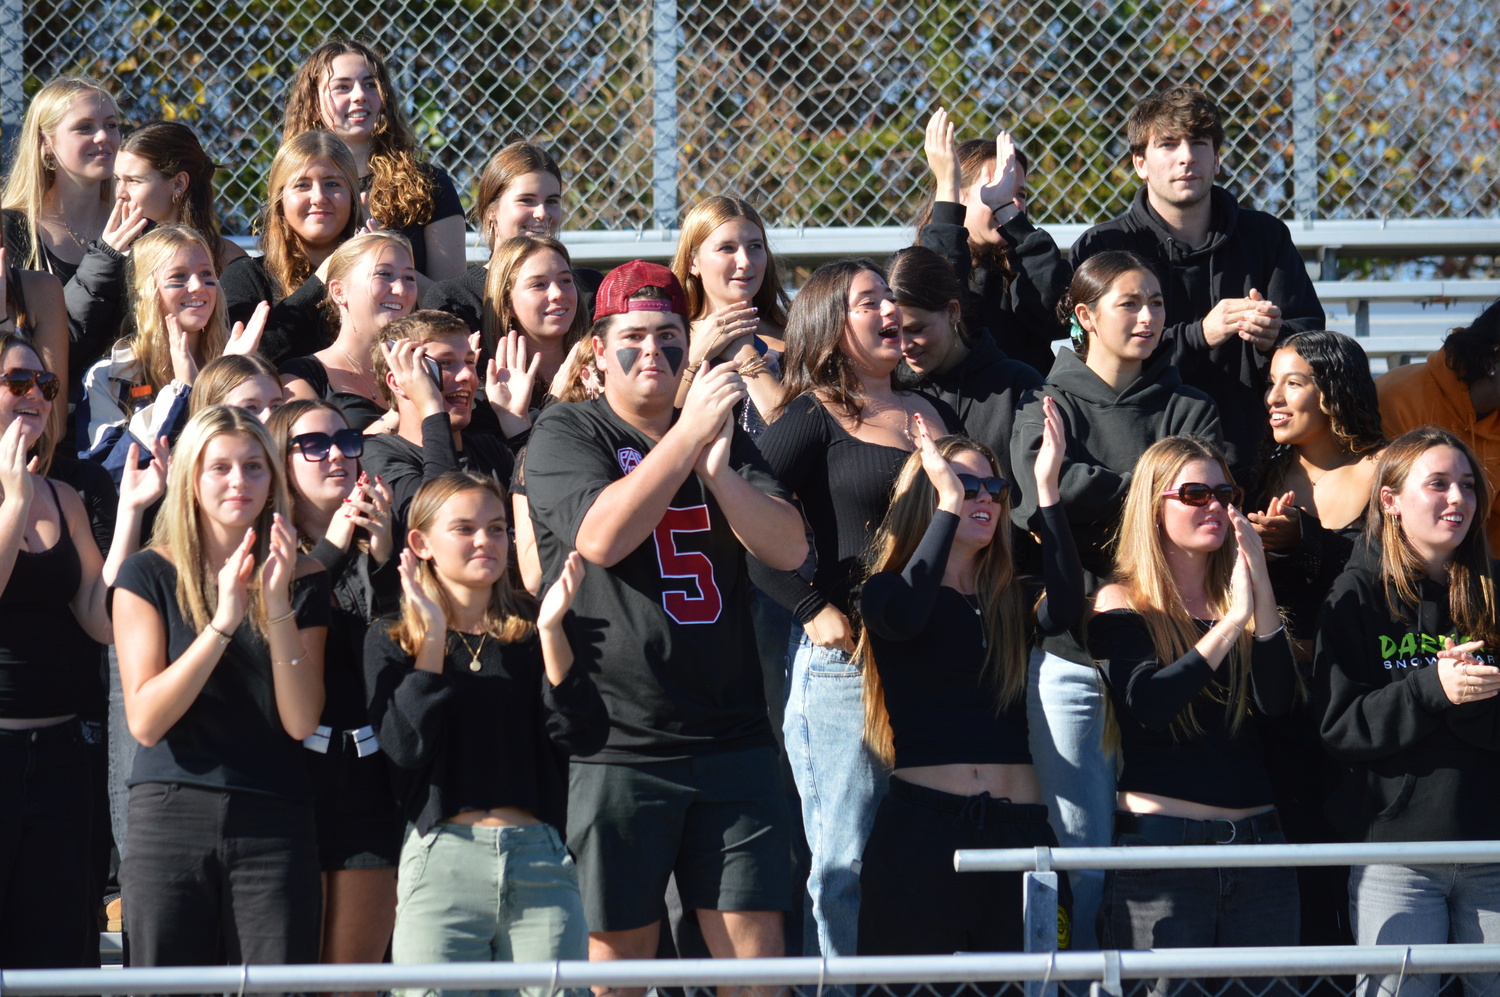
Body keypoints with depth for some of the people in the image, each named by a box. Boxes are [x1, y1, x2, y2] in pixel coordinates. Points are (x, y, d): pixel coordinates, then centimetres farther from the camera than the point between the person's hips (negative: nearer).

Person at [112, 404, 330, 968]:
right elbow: (145, 721, -7)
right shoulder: (150, 574, 4)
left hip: (273, 826, 1)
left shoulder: (303, 580, 8)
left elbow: (301, 722, -2)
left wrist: (278, 605, -12)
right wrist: (224, 621, -16)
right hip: (172, 816, -1)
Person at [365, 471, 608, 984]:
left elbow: (585, 737, -1)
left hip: (540, 861, 2)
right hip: (442, 862, -2)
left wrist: (551, 630, -10)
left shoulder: (533, 633, 13)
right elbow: (406, 745, -6)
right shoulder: (392, 641, 10)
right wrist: (433, 635, -9)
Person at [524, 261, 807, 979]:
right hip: (615, 747, -4)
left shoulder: (723, 437, 17)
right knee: (618, 955, -1)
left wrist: (718, 472, -14)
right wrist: (688, 434, -19)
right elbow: (600, 536, -16)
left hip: (731, 738, 4)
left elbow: (789, 548, 3)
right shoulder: (567, 434, 3)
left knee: (755, 948, -1)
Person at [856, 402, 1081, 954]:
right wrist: (949, 503, -17)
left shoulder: (1012, 598, 15)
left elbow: (1064, 611, -6)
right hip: (922, 821, -3)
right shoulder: (886, 592, 6)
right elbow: (904, 618, -17)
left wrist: (1048, 490, -11)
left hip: (1017, 826, 3)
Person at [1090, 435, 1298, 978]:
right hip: (1160, 844, -4)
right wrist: (1232, 621, -18)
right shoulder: (1121, 604, 2)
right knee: (1166, 990, -9)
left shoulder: (1238, 596, 14)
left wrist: (1261, 591, -10)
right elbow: (1146, 702, -15)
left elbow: (1277, 702, -1)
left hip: (1257, 838, 4)